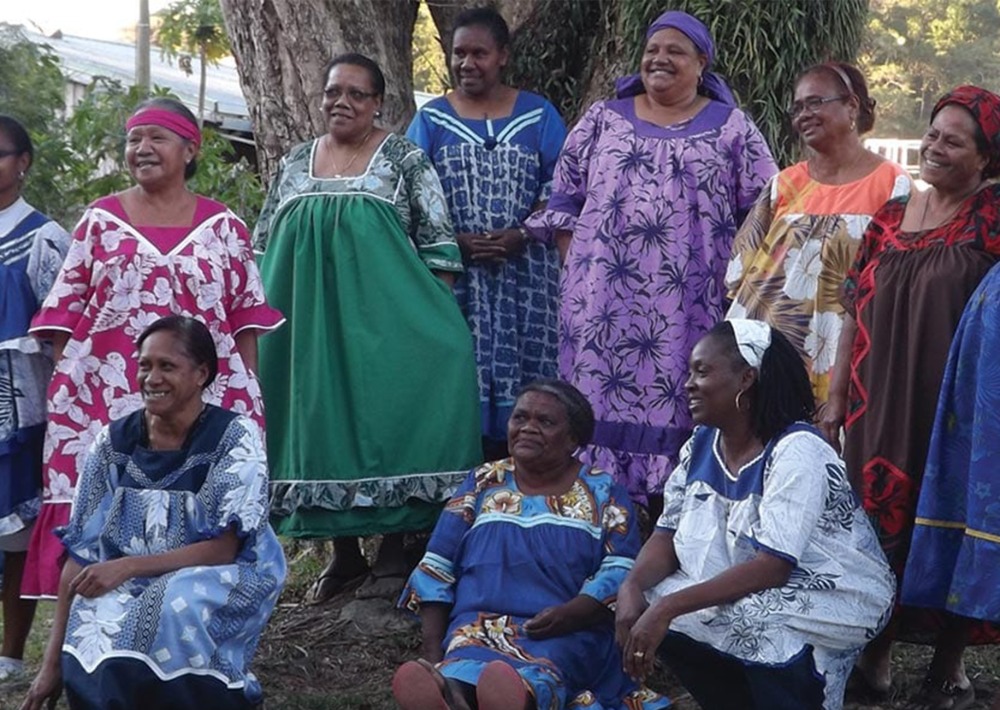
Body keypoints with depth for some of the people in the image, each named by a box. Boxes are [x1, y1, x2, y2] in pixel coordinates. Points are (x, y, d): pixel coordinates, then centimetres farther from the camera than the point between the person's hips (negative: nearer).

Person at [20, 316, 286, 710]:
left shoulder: (235, 436, -9)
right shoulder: (114, 441, 1)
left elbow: (224, 548, -14)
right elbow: (81, 551, -1)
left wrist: (128, 566, -26)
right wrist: (53, 660, -7)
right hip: (128, 590, 2)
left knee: (180, 607, -36)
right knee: (90, 647, -30)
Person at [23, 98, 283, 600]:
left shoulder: (223, 228, 10)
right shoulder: (100, 220, 11)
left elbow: (246, 319, 10)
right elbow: (64, 313, 10)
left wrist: (247, 393, 4)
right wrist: (63, 385, 2)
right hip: (105, 403, 0)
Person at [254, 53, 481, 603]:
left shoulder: (405, 160, 1)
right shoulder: (295, 164, 12)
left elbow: (437, 242, -2)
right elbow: (263, 245, 18)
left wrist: (436, 314, -9)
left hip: (383, 316, -4)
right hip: (307, 318, 4)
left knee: (385, 413, -5)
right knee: (318, 418, 5)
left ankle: (393, 551, 4)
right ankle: (343, 551, 15)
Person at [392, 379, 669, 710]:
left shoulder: (602, 492, 10)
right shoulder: (483, 484, 16)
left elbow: (622, 571, -2)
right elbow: (437, 571, 13)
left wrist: (569, 613, -20)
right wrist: (432, 651, 0)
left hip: (569, 632, -2)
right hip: (481, 624, 2)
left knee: (541, 669, -39)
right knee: (468, 659, -36)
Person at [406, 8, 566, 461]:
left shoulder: (538, 116, 9)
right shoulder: (431, 120, 9)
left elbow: (557, 189, 4)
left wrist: (521, 235, -13)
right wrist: (457, 242, -12)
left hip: (524, 274, 0)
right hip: (454, 275, 0)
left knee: (520, 370, -3)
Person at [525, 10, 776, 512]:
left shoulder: (731, 129, 7)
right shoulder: (603, 120, 12)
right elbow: (565, 198, 12)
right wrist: (576, 265, 3)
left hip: (689, 305, -1)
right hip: (605, 299, 2)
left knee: (677, 402, -3)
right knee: (602, 398, -1)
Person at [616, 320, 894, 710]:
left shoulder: (797, 452, -23)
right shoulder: (701, 446, 1)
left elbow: (773, 567, -30)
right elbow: (668, 535, 2)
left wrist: (669, 607, -34)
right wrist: (632, 586, -21)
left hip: (833, 598, -8)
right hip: (746, 594, 8)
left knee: (754, 620, -35)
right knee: (647, 607, -11)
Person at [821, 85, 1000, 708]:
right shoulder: (890, 217, 10)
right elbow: (857, 313, 12)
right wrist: (837, 397, 11)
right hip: (880, 404, 4)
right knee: (878, 520, 8)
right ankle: (877, 650, 22)